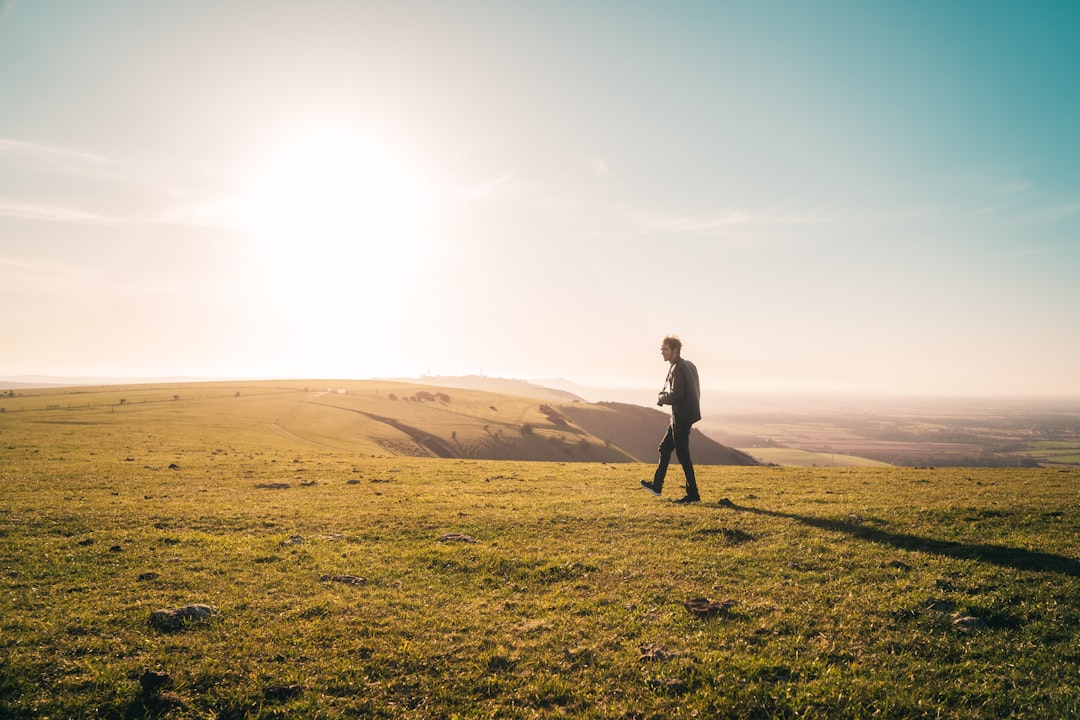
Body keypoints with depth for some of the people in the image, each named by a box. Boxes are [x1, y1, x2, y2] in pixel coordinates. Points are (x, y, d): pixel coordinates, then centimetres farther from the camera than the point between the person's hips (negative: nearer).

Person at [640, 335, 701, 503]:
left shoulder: (677, 368, -17)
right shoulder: (689, 365, 13)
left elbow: (675, 395, -24)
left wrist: (660, 398, -5)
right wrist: (664, 396, 11)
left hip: (682, 417, -10)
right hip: (682, 415, 10)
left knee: (683, 455, -4)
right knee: (665, 448, 18)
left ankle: (693, 494, 2)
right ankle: (657, 486, 28)